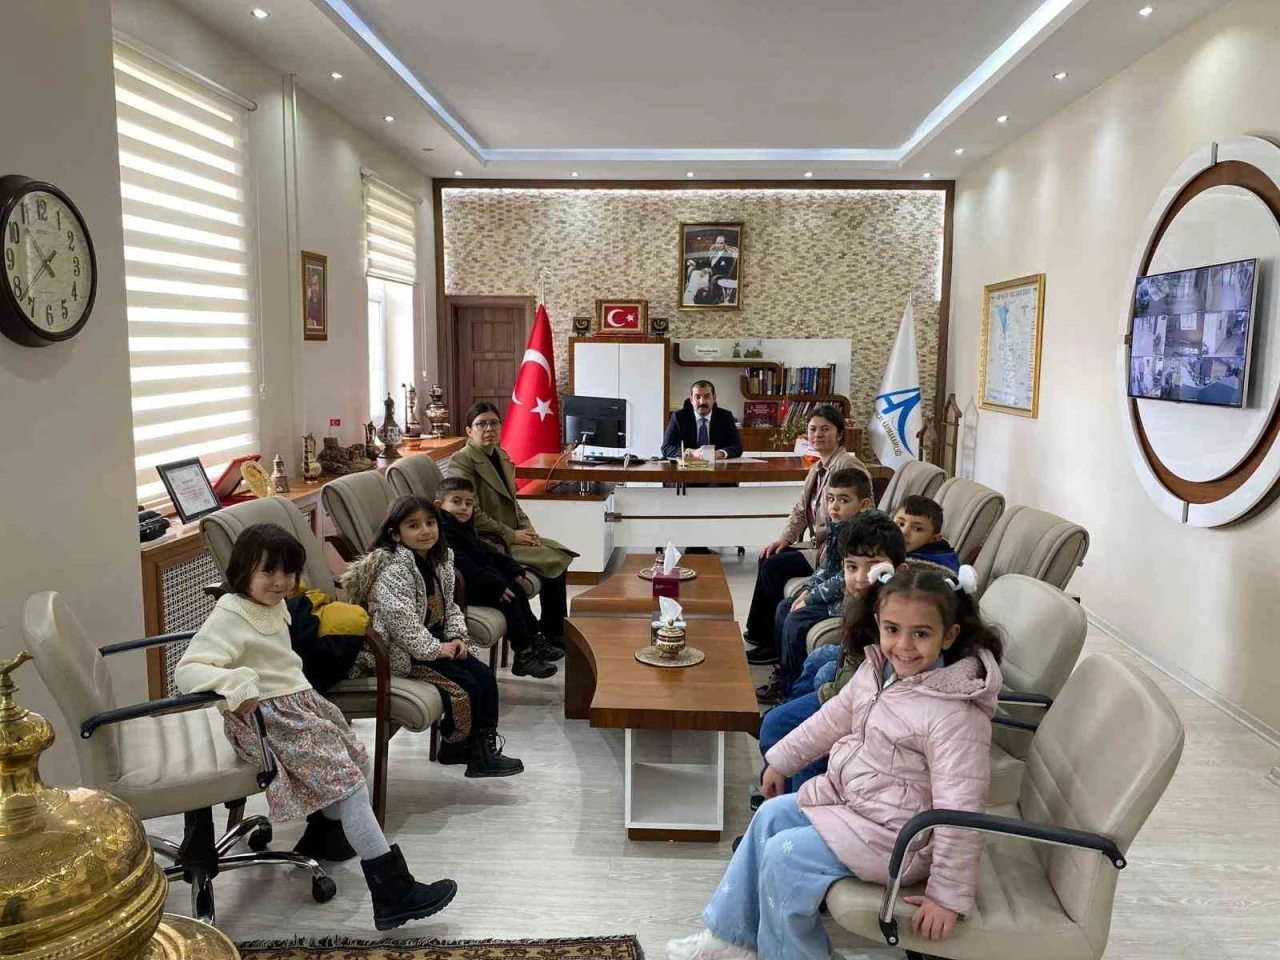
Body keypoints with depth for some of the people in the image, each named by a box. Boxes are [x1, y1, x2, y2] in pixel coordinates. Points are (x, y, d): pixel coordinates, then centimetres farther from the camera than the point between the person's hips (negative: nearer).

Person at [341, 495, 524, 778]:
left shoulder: (439, 561, 7)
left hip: (435, 639, 9)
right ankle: (458, 745, 6)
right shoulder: (394, 569, -20)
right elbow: (400, 619, -28)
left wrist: (456, 636, -1)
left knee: (485, 676, -3)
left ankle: (485, 745, 4)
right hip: (404, 651, -9)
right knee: (464, 685, -16)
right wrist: (433, 649, -23)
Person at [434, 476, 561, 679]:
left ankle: (535, 641, 17)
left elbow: (484, 551, 21)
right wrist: (495, 585, -30)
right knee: (508, 598, -19)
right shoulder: (444, 531, -22)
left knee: (515, 588, 10)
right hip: (464, 588, -11)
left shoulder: (464, 526, 13)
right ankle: (523, 656, -12)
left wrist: (512, 568, 12)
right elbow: (462, 565, -30)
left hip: (480, 579, 11)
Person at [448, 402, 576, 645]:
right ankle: (551, 633, 2)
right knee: (553, 561, -16)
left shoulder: (502, 456, 12)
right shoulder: (461, 461, -14)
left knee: (561, 553, -4)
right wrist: (512, 535, -17)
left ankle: (556, 631, 6)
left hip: (512, 535, 8)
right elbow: (472, 515, -19)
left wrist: (527, 529, 2)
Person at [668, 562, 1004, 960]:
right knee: (772, 816, 14)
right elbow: (833, 718, 10)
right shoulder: (878, 668, -5)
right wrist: (781, 760, 20)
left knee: (784, 856, -13)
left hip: (896, 834, -9)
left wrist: (949, 896, -23)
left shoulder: (955, 714, -30)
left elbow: (960, 810, -27)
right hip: (851, 798, 9)